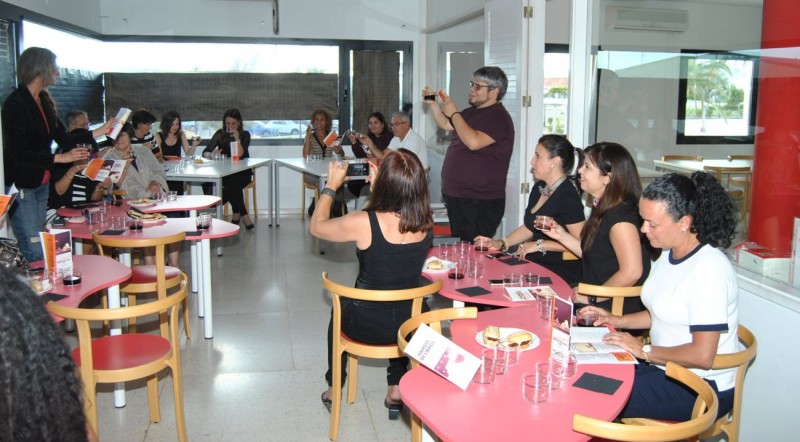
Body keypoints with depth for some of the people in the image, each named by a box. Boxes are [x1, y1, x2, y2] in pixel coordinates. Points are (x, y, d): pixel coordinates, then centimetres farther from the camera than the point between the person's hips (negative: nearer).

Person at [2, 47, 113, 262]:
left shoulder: (44, 101, 10)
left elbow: (63, 137, 15)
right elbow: (19, 154, -21)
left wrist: (100, 131, 14)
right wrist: (61, 158, -24)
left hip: (41, 184, 8)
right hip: (20, 186, -8)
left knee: (40, 246, 12)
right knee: (35, 254, -7)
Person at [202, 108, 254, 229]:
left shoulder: (245, 135, 1)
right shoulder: (220, 134, 6)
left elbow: (239, 155, -13)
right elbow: (205, 153, -1)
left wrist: (237, 139, -21)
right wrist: (212, 154, -22)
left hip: (242, 173, -3)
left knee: (233, 183, -36)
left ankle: (236, 214, -14)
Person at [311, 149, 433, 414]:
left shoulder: (363, 223, -27)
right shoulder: (425, 223, -15)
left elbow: (316, 227, -6)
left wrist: (331, 186, 4)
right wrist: (379, 184, 6)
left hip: (369, 326, -3)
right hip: (414, 323, 3)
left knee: (340, 308, 33)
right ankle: (397, 387, 39)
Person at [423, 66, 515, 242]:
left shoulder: (498, 117, -15)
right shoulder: (472, 112, 15)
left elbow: (473, 142, -30)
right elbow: (445, 124, 27)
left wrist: (454, 113, -18)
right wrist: (432, 104, 10)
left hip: (479, 203, -10)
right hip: (457, 196, 10)